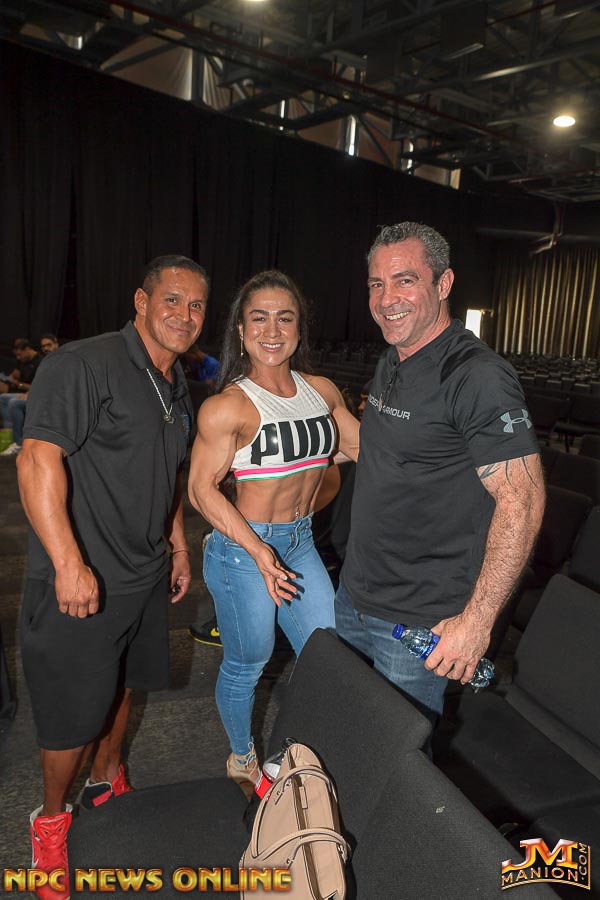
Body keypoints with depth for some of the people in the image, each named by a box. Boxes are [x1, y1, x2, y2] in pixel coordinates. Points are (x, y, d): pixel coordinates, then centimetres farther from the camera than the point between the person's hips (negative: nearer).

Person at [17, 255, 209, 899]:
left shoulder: (177, 388, 10)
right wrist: (69, 563, -27)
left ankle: (106, 782, 49)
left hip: (146, 575, 8)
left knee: (123, 685, 23)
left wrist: (178, 545, 19)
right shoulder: (83, 365, -17)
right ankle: (51, 818, 34)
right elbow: (37, 460, -24)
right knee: (73, 713, 6)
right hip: (81, 580, -8)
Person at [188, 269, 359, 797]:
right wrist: (257, 550, -22)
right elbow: (202, 487, -14)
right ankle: (242, 761, 43)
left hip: (301, 542, 6)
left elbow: (365, 448, 12)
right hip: (244, 547, -6)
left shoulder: (322, 391, 1)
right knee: (247, 666, 14)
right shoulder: (228, 406, -17)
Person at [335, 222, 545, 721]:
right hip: (355, 595, 8)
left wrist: (477, 619, -25)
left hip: (420, 622, -8)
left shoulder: (478, 377, -23)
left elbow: (523, 500, -25)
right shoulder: (391, 363, 6)